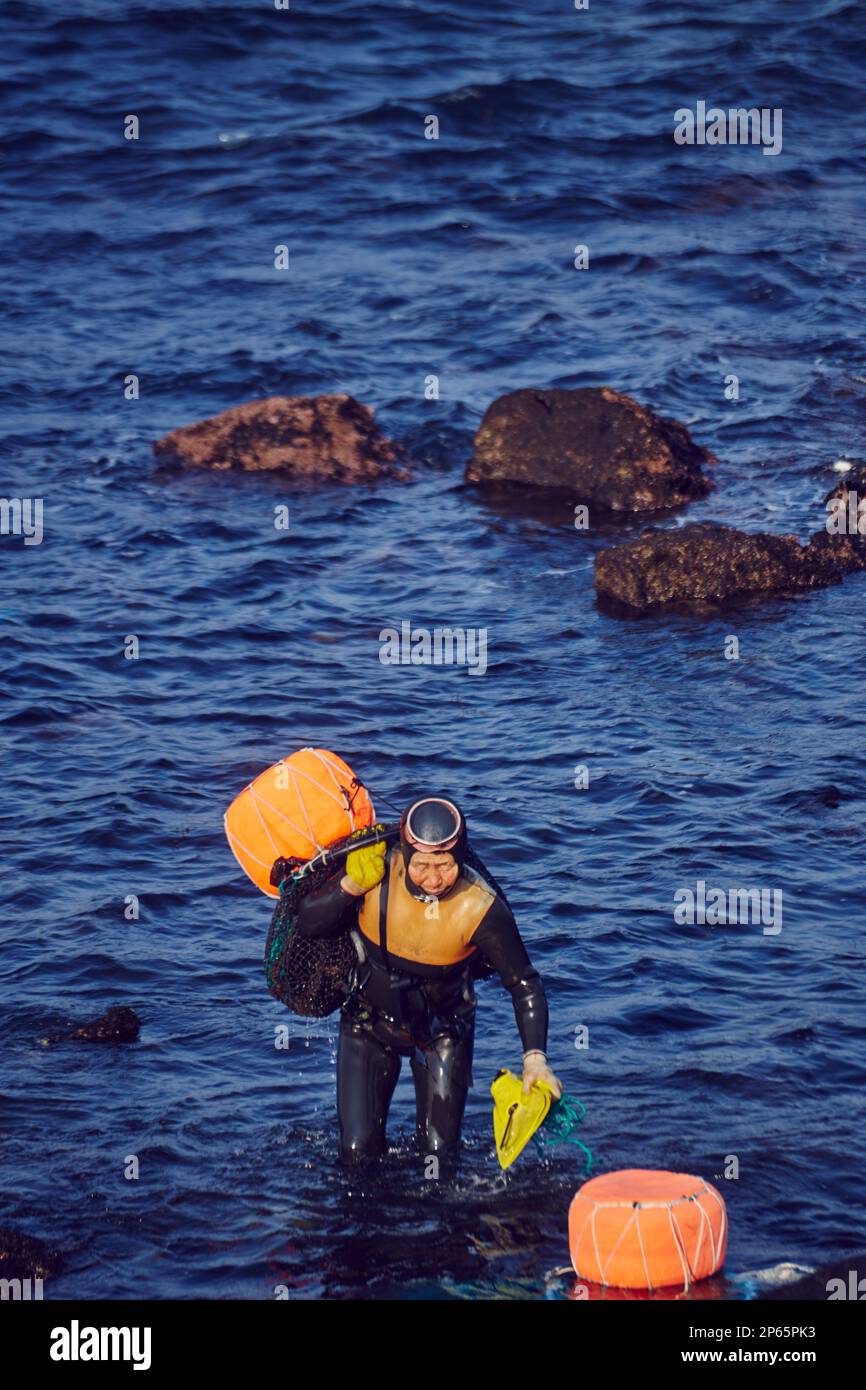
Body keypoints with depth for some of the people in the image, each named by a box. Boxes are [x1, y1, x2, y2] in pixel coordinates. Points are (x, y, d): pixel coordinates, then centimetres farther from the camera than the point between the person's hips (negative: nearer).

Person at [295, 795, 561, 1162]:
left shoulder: (480, 909, -29)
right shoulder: (376, 873, -26)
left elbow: (524, 984, -19)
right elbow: (307, 924, -16)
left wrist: (535, 1057, -29)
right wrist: (351, 885, -33)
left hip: (443, 1032, -1)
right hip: (370, 1021, 1)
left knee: (440, 1152, 3)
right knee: (357, 1153, -2)